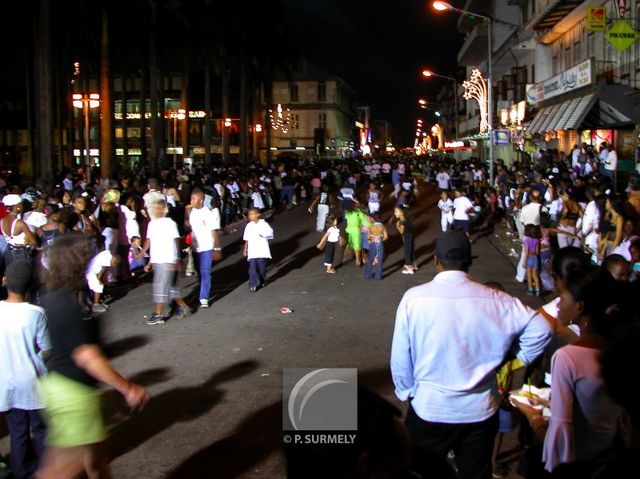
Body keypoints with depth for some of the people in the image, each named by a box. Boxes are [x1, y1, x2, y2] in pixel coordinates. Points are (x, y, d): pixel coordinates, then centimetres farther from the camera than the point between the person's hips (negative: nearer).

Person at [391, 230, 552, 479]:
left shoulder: (414, 299, -15)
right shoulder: (495, 300, -11)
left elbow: (400, 358, -8)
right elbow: (541, 329, -9)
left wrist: (406, 392, 9)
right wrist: (518, 359, 7)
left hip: (429, 411, -1)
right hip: (480, 412, 1)